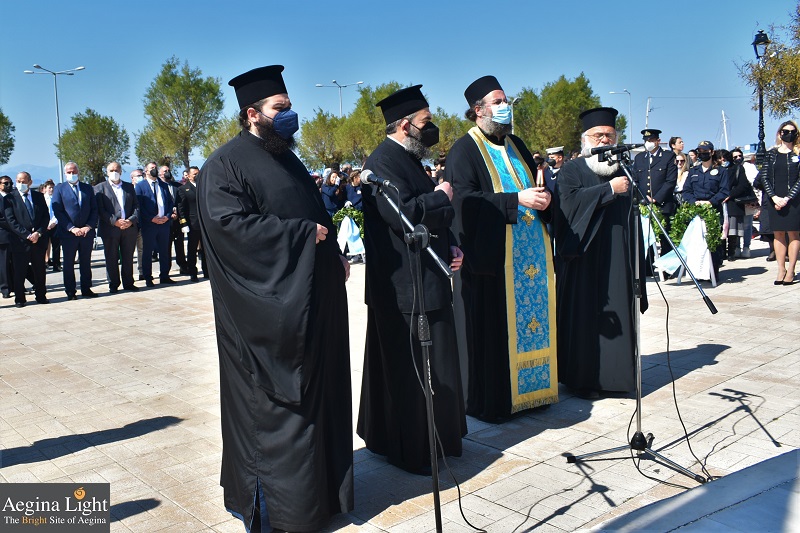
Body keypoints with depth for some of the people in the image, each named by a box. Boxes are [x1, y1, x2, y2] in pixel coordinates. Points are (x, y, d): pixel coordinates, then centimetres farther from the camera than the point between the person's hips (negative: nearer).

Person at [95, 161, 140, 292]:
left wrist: (131, 220, -8)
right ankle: (113, 285, 11)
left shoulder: (129, 187, 16)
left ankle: (128, 283, 16)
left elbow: (136, 206, 10)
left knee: (128, 258, 8)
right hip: (110, 230, -3)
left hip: (129, 228, 3)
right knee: (112, 258, 3)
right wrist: (115, 221, -15)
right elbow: (100, 210, -4)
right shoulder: (100, 188, 5)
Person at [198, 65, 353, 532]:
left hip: (311, 299, 8)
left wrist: (334, 254, 6)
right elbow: (227, 223, -21)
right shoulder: (226, 164, -7)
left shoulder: (287, 160, 18)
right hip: (268, 309, -8)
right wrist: (303, 233, -19)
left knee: (316, 396, 13)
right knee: (273, 403, 0)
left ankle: (318, 486, 29)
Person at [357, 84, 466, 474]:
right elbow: (402, 213, -28)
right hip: (405, 287, -10)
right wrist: (441, 197, -11)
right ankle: (409, 452, 15)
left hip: (427, 281, 10)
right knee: (410, 370, 0)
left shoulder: (409, 160, 16)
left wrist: (450, 246, 8)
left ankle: (435, 439, 32)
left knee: (435, 366, 17)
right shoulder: (383, 162, -15)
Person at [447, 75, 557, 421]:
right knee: (492, 329, -2)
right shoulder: (464, 151, -5)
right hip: (491, 254, -7)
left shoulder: (515, 145, 18)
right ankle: (491, 401, 9)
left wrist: (543, 197, -2)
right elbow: (466, 200, -17)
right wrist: (517, 200, -21)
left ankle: (530, 388, 24)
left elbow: (536, 183, 21)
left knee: (532, 319, 10)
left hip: (530, 251, 7)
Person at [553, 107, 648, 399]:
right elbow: (571, 201, -19)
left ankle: (616, 373, 18)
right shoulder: (572, 170, 2)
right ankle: (582, 378, 9)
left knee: (619, 316, 7)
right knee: (584, 318, -1)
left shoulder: (624, 170, 15)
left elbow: (633, 216, 17)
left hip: (618, 258, 5)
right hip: (584, 257, -4)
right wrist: (609, 189, -17)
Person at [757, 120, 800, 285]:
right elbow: (764, 177, 5)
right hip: (774, 200, 2)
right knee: (778, 234, 3)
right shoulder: (772, 153, 9)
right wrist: (774, 197, -7)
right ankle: (781, 269, 7)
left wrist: (787, 198, -13)